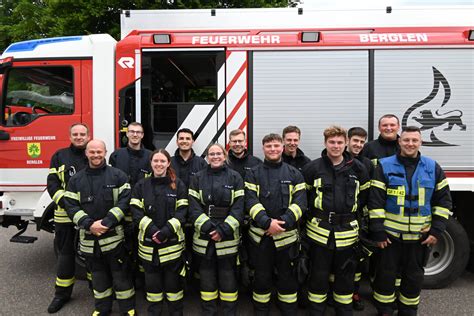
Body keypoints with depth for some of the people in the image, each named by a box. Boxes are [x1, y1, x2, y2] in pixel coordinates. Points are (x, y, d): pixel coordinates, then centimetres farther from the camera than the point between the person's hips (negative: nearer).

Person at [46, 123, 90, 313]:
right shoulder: (59, 156, 7)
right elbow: (52, 184, 1)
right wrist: (65, 202, -13)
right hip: (66, 214, 1)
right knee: (65, 253, 11)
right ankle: (62, 294, 25)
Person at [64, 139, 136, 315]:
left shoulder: (117, 175, -2)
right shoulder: (76, 180, 5)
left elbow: (125, 200, -9)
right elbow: (71, 206, -1)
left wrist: (107, 222, -18)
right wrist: (89, 224, -14)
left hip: (114, 235, -3)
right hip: (89, 238, 3)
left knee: (120, 274, 5)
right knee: (98, 275, 17)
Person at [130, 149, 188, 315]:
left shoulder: (178, 185, 1)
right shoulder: (141, 186, 5)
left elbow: (182, 212, -6)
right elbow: (136, 212, -3)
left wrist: (166, 231, -18)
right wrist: (152, 230, -16)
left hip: (172, 242, -1)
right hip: (148, 242, 2)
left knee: (173, 280, 8)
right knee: (152, 280, 12)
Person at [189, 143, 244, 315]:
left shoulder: (235, 177, 1)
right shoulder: (198, 178, 6)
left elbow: (239, 206, -6)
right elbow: (194, 206, -2)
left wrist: (224, 230, -16)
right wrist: (207, 227, -16)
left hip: (228, 236, -1)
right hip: (204, 236, 2)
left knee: (228, 276, 7)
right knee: (206, 276, 11)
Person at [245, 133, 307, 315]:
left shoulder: (294, 174, 5)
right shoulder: (253, 174, 4)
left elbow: (300, 202, -4)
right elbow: (251, 201, -8)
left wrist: (283, 222, -17)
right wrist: (267, 222, -21)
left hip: (286, 234, 0)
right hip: (260, 235, 0)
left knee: (287, 277, 11)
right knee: (262, 277, 11)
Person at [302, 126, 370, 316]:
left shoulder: (357, 168, 3)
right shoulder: (313, 168, -3)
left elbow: (365, 194, 14)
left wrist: (354, 209, 7)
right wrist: (313, 213, 2)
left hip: (347, 230, 2)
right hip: (319, 230, -1)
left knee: (345, 273, 14)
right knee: (318, 274, 9)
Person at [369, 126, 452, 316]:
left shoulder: (433, 168, 2)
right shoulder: (385, 166, -6)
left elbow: (443, 200, 5)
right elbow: (375, 201, -8)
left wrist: (437, 230, -3)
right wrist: (378, 232, -11)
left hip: (421, 235, 2)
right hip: (390, 234, -2)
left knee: (414, 275, 15)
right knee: (386, 274, 9)